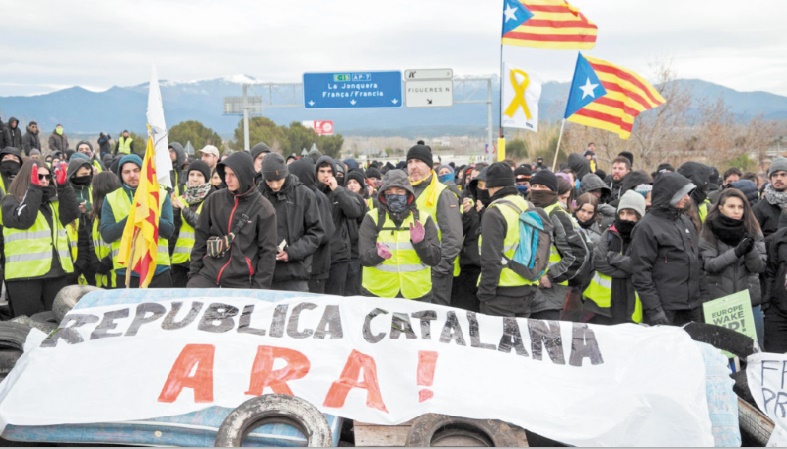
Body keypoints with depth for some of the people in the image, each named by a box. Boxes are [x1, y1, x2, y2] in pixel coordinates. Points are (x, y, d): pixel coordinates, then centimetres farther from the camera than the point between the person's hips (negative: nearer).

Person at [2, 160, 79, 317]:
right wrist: (34, 188, -16)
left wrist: (63, 186, -11)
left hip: (56, 270, 5)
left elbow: (72, 214, -3)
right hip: (26, 273, -5)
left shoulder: (54, 200, 15)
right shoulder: (11, 200, 1)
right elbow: (23, 219, -19)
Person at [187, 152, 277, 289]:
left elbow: (268, 251, -2)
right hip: (207, 275, 3)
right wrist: (194, 272, 7)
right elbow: (201, 238, 12)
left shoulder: (263, 208, -3)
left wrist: (259, 288, -6)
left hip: (241, 282, -3)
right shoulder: (214, 200, 6)